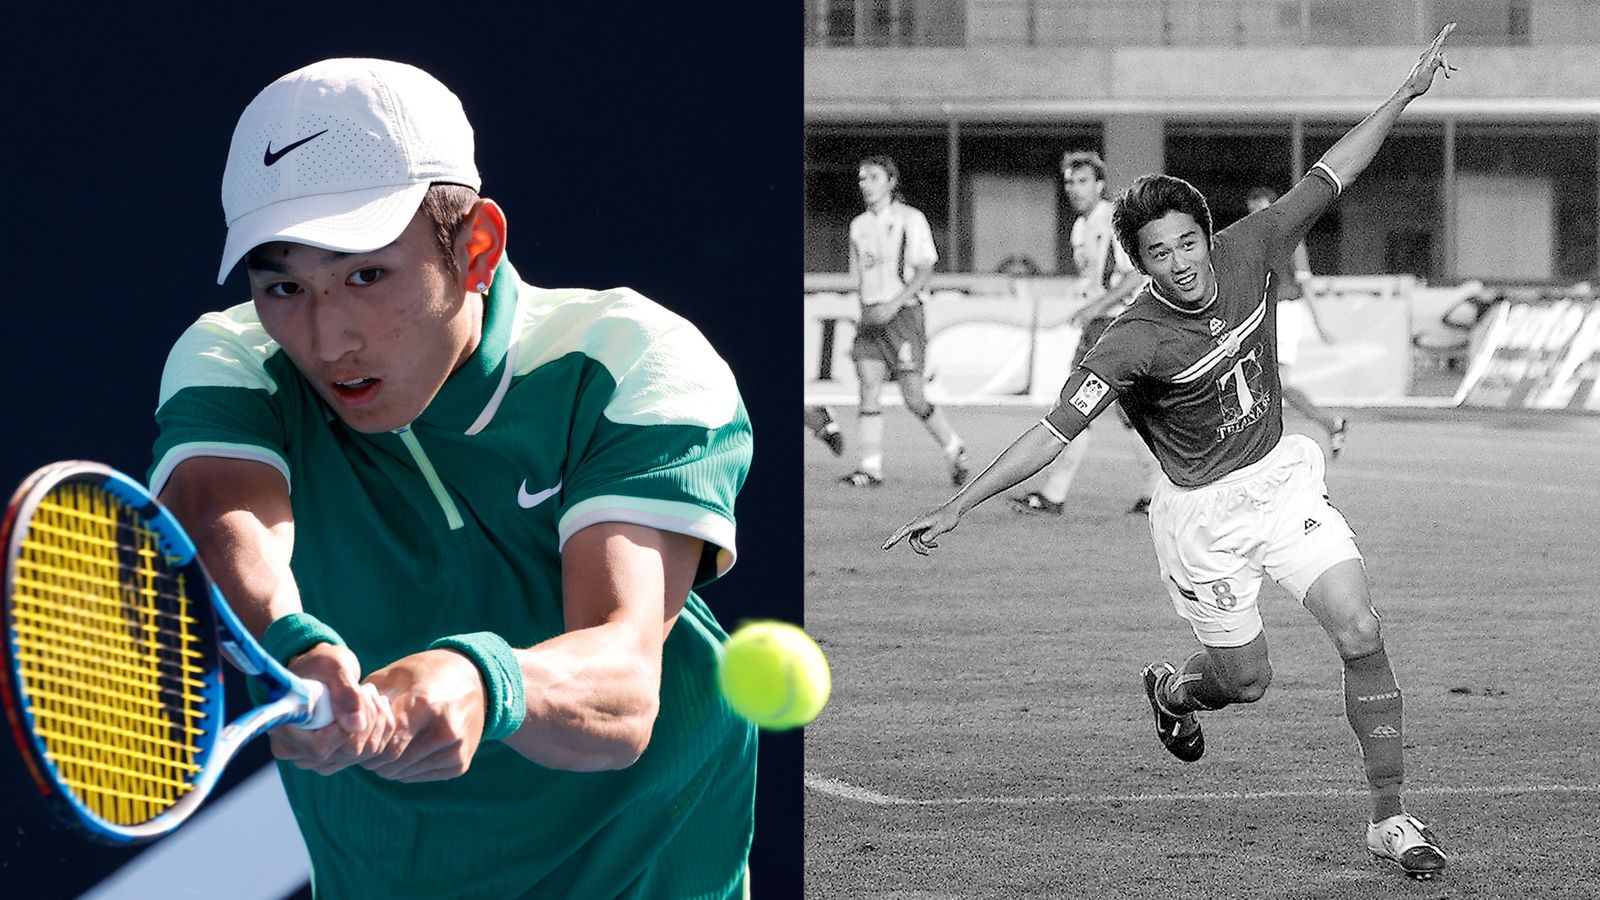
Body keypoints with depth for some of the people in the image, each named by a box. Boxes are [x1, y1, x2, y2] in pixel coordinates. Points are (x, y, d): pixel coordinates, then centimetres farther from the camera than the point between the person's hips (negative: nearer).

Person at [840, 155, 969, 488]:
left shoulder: (910, 219, -3)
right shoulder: (859, 226, 14)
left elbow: (925, 271, -9)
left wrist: (894, 304, -19)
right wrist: (867, 313, 15)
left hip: (904, 312, -5)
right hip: (871, 315, 5)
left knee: (914, 398, -6)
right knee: (869, 389, -8)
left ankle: (954, 448, 16)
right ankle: (871, 467, -10)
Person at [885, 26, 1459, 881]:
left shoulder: (1247, 251, -11)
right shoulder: (1134, 342, -25)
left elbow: (1328, 175, 0)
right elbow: (1055, 430, -28)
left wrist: (1407, 91, 0)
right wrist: (957, 505, -35)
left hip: (1281, 477, 4)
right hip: (1202, 513, -4)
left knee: (1360, 633, -10)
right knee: (1246, 677, 8)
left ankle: (1388, 817, 0)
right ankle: (1173, 689, 47)